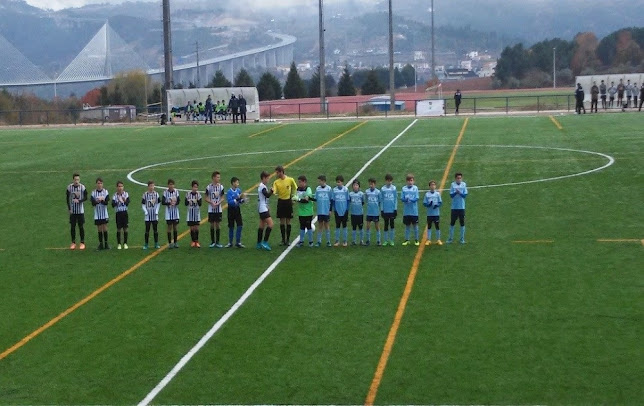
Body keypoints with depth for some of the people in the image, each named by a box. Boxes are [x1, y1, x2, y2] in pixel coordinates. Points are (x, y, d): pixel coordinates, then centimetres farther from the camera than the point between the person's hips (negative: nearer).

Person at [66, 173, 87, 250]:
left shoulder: (82, 187, -4)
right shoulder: (69, 187, -1)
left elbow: (85, 197, 0)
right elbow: (67, 199, 5)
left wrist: (79, 201, -19)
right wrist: (69, 208, -2)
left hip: (80, 210, -1)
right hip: (72, 210, 1)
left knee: (81, 226, 2)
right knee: (72, 226, 4)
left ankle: (82, 243, 10)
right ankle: (73, 243, 13)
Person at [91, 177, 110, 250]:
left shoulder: (105, 191, -1)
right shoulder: (93, 192, 0)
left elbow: (106, 202, -10)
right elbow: (93, 203, -9)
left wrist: (102, 200, -28)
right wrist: (96, 201, -28)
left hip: (104, 213, -1)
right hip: (97, 214, 1)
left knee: (105, 228, 3)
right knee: (99, 229, 5)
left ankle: (106, 243, 12)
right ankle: (100, 244, 13)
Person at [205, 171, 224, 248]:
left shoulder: (221, 187, 0)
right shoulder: (209, 187, -4)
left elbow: (222, 198, 3)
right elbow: (206, 198, 0)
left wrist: (218, 203, -14)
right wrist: (212, 202, -16)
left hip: (218, 209, 1)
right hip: (211, 209, -1)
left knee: (218, 225, 2)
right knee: (212, 225, 4)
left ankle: (217, 242, 8)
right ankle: (212, 242, 13)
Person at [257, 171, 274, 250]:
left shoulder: (261, 186, 17)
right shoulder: (262, 186, -15)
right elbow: (267, 195, -26)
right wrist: (271, 191, -12)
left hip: (262, 209, 11)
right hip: (263, 209, -11)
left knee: (262, 226, 13)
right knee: (270, 224, -14)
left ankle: (259, 244, 16)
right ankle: (265, 242, -15)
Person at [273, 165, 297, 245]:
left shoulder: (290, 180, -6)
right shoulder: (276, 182, -2)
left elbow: (295, 189, 9)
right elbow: (274, 192, -13)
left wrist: (292, 195, 5)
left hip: (288, 201, -2)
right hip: (281, 202, 2)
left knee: (288, 221, 3)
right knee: (282, 221, 5)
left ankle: (288, 239, 11)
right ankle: (283, 239, 14)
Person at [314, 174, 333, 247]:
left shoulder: (329, 189, -6)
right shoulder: (317, 189, 2)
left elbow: (331, 200, -2)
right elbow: (316, 199, 7)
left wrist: (330, 210, -4)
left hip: (326, 211, -2)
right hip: (320, 211, 2)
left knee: (326, 225, 4)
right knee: (320, 225, 5)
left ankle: (328, 241, 12)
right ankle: (319, 241, 10)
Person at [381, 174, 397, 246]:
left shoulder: (394, 188, -2)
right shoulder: (383, 189, -1)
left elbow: (395, 199, 2)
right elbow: (382, 200, 4)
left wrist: (395, 209, -1)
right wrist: (382, 210, 2)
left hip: (392, 210, 0)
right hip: (385, 210, 1)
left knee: (392, 224, 4)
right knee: (386, 225, 6)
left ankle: (392, 240, 12)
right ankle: (386, 240, 13)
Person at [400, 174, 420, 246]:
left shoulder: (415, 188, -1)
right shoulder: (404, 188, 3)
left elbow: (417, 198, -6)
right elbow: (402, 198, -1)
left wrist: (411, 199, -23)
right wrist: (406, 199, -22)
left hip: (414, 211, -1)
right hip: (406, 211, 1)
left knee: (415, 225, 4)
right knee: (407, 225, 9)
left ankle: (416, 240, 13)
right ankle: (406, 240, 16)